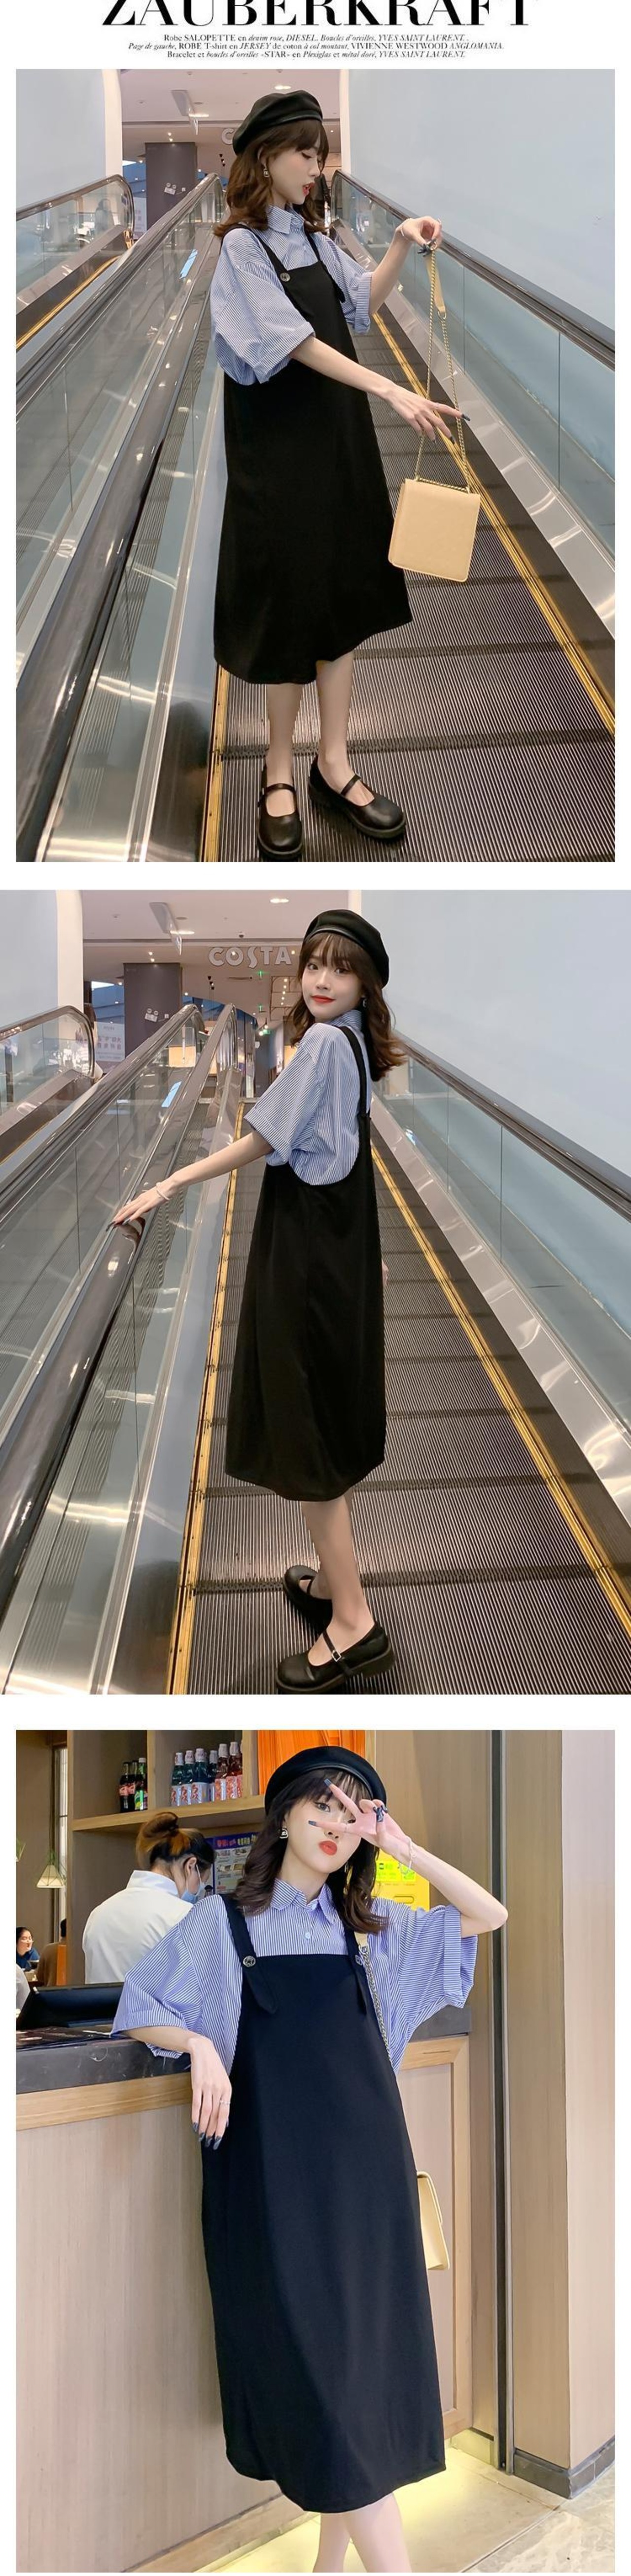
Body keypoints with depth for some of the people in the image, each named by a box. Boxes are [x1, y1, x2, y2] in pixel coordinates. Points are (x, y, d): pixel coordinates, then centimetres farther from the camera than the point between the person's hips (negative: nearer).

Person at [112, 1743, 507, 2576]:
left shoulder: (370, 1927, 13)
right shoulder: (223, 1920, 5)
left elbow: (488, 1915, 10)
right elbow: (140, 2009, 6)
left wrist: (402, 1847, 2)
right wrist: (201, 2046, -13)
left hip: (364, 2163, 3)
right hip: (275, 2169, -3)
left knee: (366, 2352, 2)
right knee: (309, 2353, -9)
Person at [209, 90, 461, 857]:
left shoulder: (315, 238, 8)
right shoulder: (244, 247, -12)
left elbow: (361, 303, 21)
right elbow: (298, 344, -21)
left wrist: (401, 246, 3)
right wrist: (390, 390, -28)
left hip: (339, 434, 7)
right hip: (279, 446, -6)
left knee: (344, 591, 6)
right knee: (290, 599, 0)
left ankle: (333, 764, 13)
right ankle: (280, 771, 13)